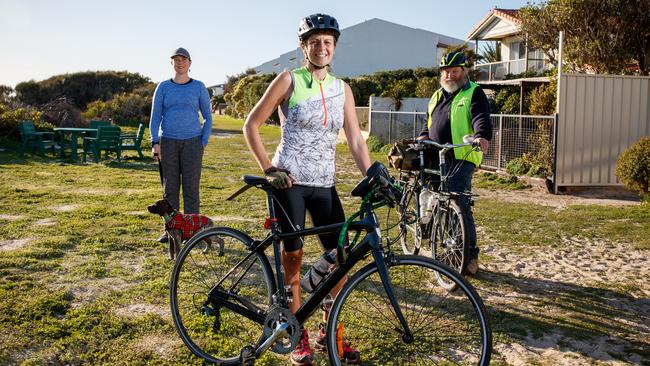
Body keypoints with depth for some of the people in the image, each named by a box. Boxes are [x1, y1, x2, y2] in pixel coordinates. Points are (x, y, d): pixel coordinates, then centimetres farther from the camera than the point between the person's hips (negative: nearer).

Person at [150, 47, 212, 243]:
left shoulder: (199, 87, 6)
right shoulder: (163, 87, 9)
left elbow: (207, 117, 9)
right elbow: (155, 116, 9)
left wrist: (203, 143, 0)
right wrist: (155, 143, -2)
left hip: (192, 142, -1)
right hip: (168, 142, 1)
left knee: (191, 187, -3)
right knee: (170, 188, 3)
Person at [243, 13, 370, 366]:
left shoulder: (342, 88, 8)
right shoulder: (289, 80, -3)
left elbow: (356, 140, 4)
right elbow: (251, 124, -2)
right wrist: (268, 168, -10)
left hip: (324, 184, 4)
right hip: (289, 180, -4)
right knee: (293, 255, 2)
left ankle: (329, 329, 19)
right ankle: (297, 333, 18)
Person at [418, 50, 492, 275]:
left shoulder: (473, 93, 2)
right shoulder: (438, 95, 24)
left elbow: (481, 118, -14)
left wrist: (482, 136, -35)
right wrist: (424, 136, 11)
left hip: (461, 158, -7)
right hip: (436, 158, 7)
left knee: (459, 205, -13)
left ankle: (471, 256, -3)